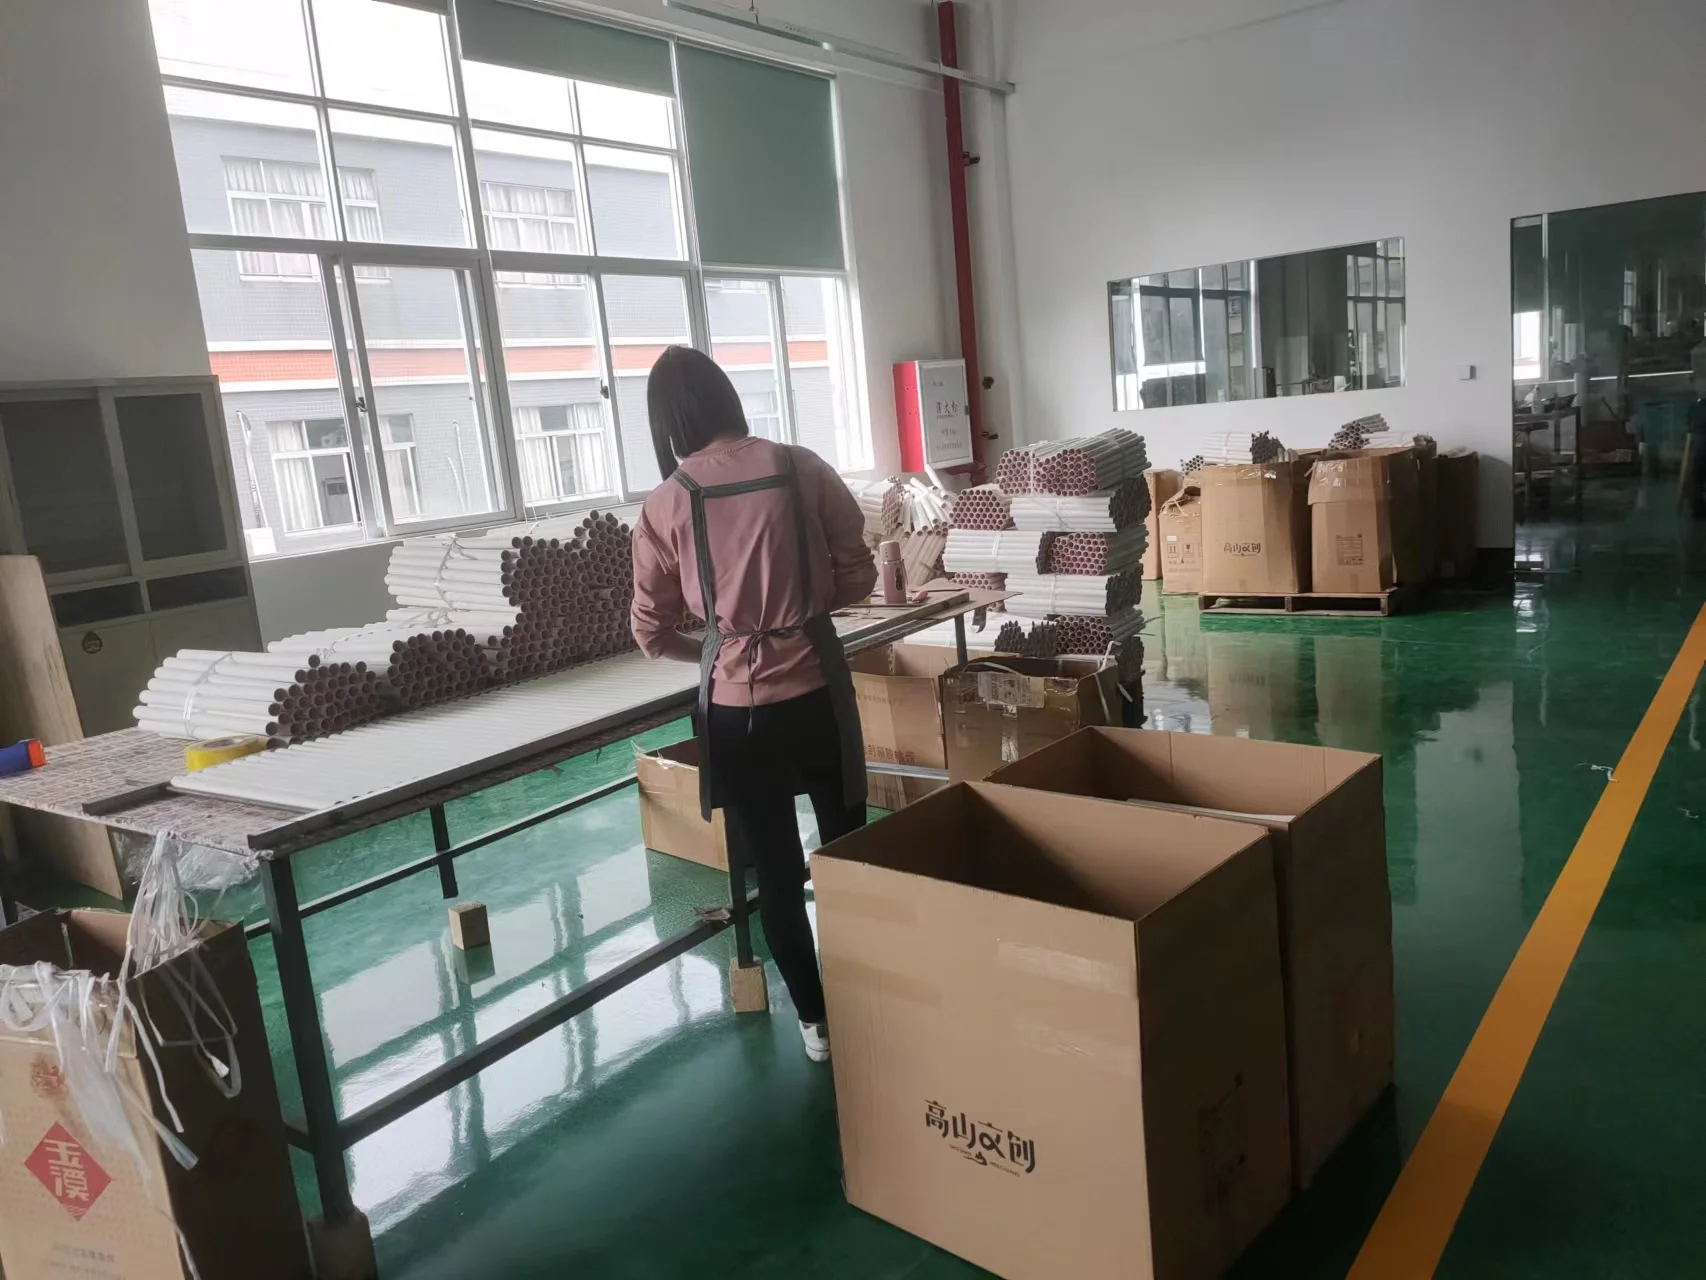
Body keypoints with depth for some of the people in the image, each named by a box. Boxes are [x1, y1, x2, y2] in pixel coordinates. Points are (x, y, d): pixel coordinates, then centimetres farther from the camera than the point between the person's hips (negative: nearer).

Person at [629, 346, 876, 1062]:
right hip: (816, 689, 1)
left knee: (775, 872, 13)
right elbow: (858, 577, 2)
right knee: (847, 849, 20)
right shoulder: (802, 469, -5)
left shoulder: (667, 503, -6)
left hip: (736, 707, -1)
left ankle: (815, 1021, 26)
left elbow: (651, 634, 1)